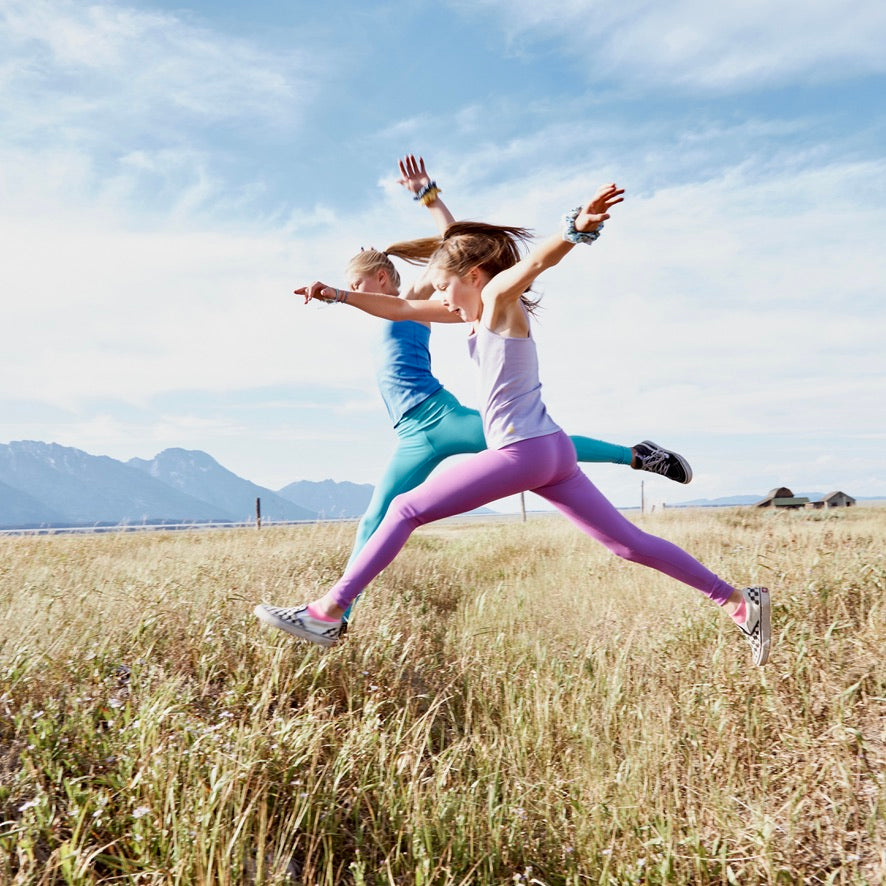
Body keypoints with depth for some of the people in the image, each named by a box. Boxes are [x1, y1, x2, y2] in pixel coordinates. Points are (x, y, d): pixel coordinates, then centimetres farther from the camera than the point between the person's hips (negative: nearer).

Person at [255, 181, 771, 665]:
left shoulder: (500, 294, -6)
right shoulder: (479, 308, 18)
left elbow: (540, 259, -29)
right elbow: (400, 309, 23)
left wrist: (578, 228, -49)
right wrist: (337, 296, 19)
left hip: (522, 452, -10)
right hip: (552, 449, 10)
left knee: (405, 510, -4)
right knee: (629, 543, 10)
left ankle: (327, 615, -2)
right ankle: (739, 602, 11)